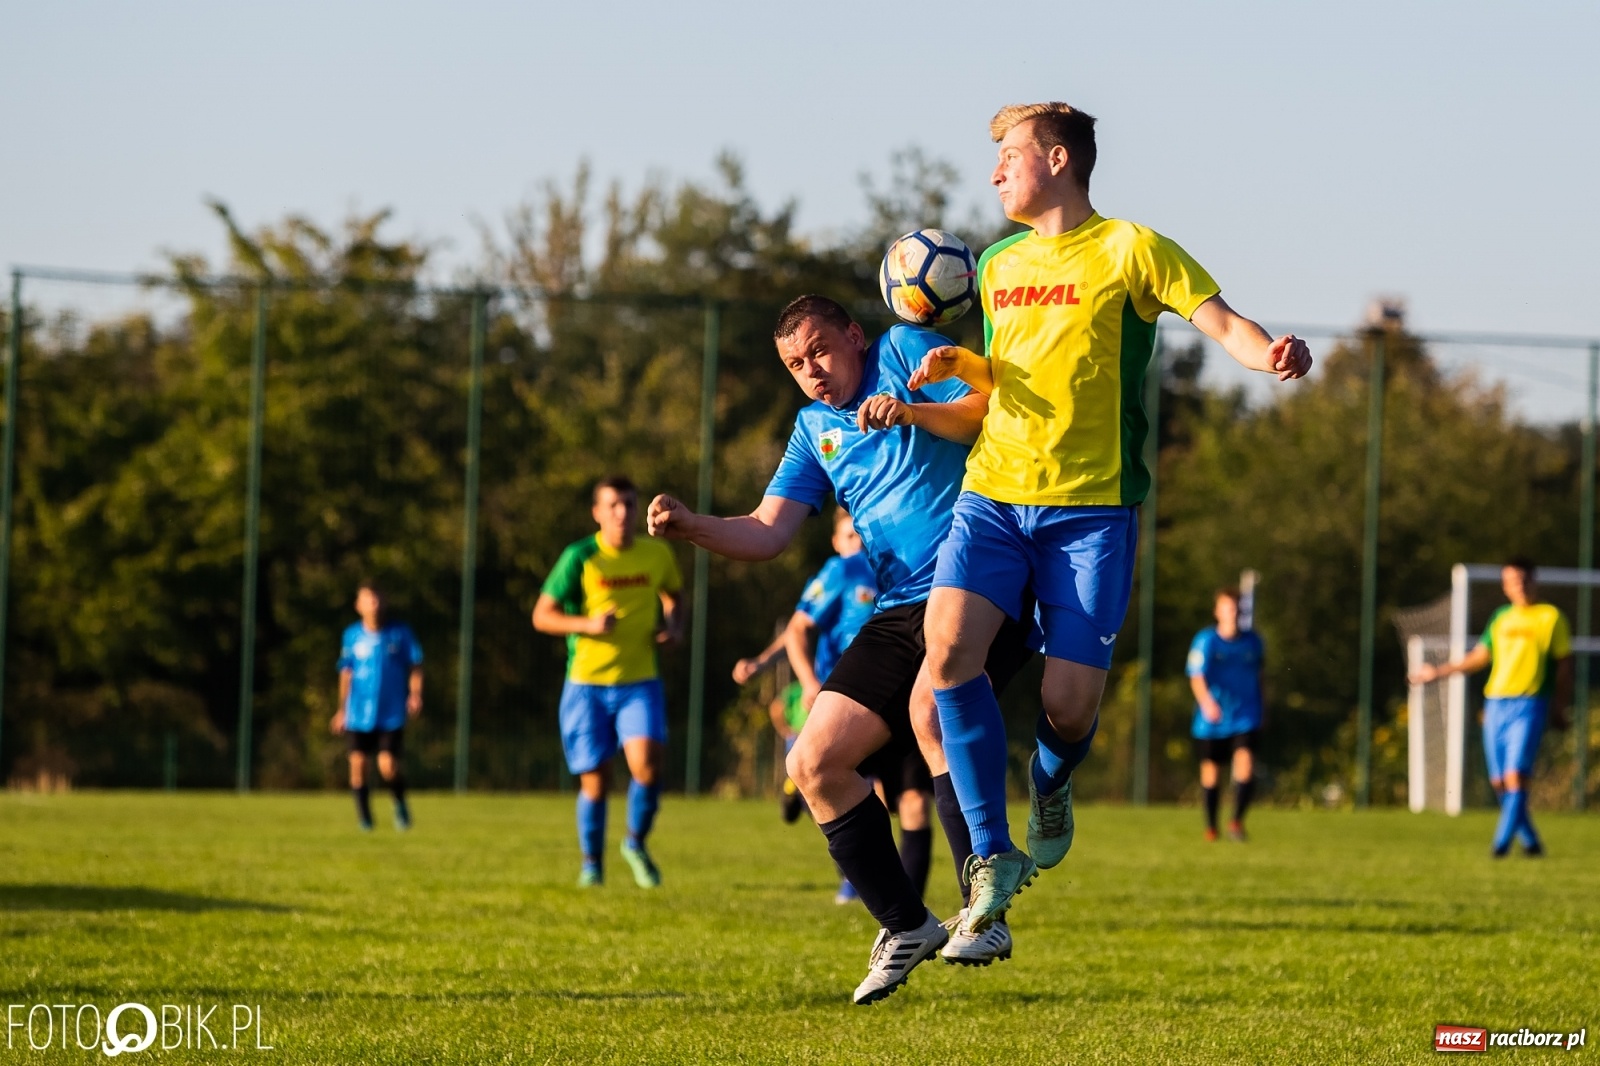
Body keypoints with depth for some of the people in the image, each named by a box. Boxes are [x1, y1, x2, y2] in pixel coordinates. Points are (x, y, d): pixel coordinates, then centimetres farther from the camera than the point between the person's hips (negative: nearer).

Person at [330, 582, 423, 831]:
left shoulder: (401, 633, -1)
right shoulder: (352, 635, 4)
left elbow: (415, 666, 4)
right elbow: (346, 672, 12)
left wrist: (415, 694, -12)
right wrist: (342, 708, 13)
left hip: (392, 714, -2)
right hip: (359, 713, 2)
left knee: (388, 766, -12)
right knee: (358, 763, -4)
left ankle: (400, 805, 18)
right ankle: (363, 817, 13)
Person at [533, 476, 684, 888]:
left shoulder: (657, 553, 3)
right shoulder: (580, 558, -7)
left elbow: (673, 597, 23)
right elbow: (542, 615, -5)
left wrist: (674, 626, 1)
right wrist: (588, 624, -22)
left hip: (640, 681, 1)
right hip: (587, 683, -1)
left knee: (646, 762, -20)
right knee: (594, 780, 1)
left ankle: (636, 843, 6)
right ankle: (592, 863, 23)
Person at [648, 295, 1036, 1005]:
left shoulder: (905, 350, 5)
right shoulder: (813, 427, 21)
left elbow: (991, 410, -9)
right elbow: (767, 532, 12)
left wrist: (910, 411, -24)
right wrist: (691, 527, -5)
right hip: (899, 612, 7)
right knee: (814, 764, -2)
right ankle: (905, 926, 12)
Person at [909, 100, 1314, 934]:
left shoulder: (1129, 250, -1)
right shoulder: (998, 265, 18)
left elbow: (1221, 321, -9)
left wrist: (1273, 354, -30)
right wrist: (963, 367, 7)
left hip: (1091, 510, -4)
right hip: (992, 496, 5)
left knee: (1069, 705, -11)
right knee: (948, 644, -21)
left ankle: (1051, 782, 29)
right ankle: (993, 859, -13)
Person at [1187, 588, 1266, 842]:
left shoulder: (1252, 641, 5)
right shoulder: (1206, 641, -7)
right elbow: (1197, 677, -17)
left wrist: (1258, 713, 22)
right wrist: (1206, 702, -36)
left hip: (1245, 717, 1)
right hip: (1211, 721, -1)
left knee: (1245, 764, -19)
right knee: (1210, 770, 7)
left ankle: (1237, 821, -10)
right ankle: (1211, 827, 25)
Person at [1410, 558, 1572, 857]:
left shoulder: (1550, 617, 3)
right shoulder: (1501, 618, 16)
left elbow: (1564, 666, 3)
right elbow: (1481, 656, 20)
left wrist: (1559, 708, -3)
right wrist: (1439, 671, 14)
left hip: (1529, 706, -5)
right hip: (1495, 705, 5)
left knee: (1515, 774, -16)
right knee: (1500, 781, 2)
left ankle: (1502, 842, -17)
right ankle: (1530, 841, 13)